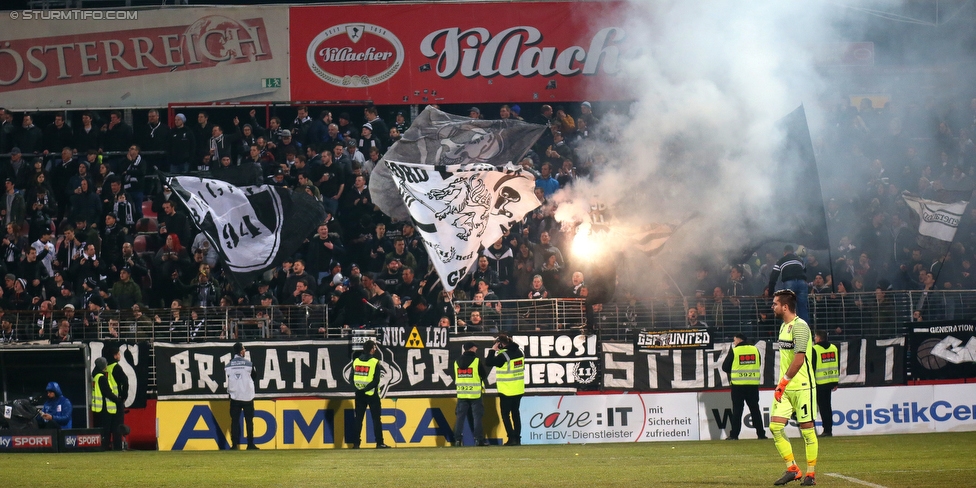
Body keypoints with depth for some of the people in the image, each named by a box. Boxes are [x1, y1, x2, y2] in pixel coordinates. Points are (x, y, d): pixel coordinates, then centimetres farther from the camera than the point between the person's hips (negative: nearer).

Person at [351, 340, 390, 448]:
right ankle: (379, 443, 0)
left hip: (359, 394, 4)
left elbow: (352, 379, 4)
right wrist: (365, 389, -13)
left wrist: (360, 389, 4)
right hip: (372, 394, -4)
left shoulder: (356, 361, 4)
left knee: (358, 419, 8)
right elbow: (376, 381, -16)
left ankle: (356, 443, 5)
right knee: (376, 419, 1)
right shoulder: (375, 362, -10)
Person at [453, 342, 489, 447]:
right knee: (477, 417, 0)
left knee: (460, 416, 6)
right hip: (475, 394, -4)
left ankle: (458, 439, 2)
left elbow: (455, 377, 13)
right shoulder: (477, 360, -8)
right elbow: (484, 375, -1)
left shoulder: (457, 362, 6)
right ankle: (478, 439, -4)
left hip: (461, 394, 4)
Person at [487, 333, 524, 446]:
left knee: (505, 414, 0)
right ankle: (517, 438, 12)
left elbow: (489, 362, -20)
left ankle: (512, 438, -8)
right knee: (515, 413, 13)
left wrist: (493, 350, -6)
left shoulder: (504, 355, -19)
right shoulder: (519, 352, 4)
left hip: (507, 390, -7)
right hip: (518, 389, 7)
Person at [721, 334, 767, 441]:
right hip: (753, 384, 3)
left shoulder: (734, 351, -4)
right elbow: (759, 365, 17)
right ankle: (761, 433, 7)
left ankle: (734, 435, -2)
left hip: (738, 385, -3)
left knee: (737, 410, 1)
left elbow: (725, 367, 0)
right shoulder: (755, 350, 6)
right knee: (755, 409, 8)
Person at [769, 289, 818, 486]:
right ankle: (792, 469, 8)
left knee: (807, 429, -1)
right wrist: (782, 384, 13)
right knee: (775, 427, 0)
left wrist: (783, 383, -18)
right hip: (785, 388, 9)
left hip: (801, 387, -9)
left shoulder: (800, 326, -14)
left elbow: (799, 359, -21)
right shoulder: (784, 326, 14)